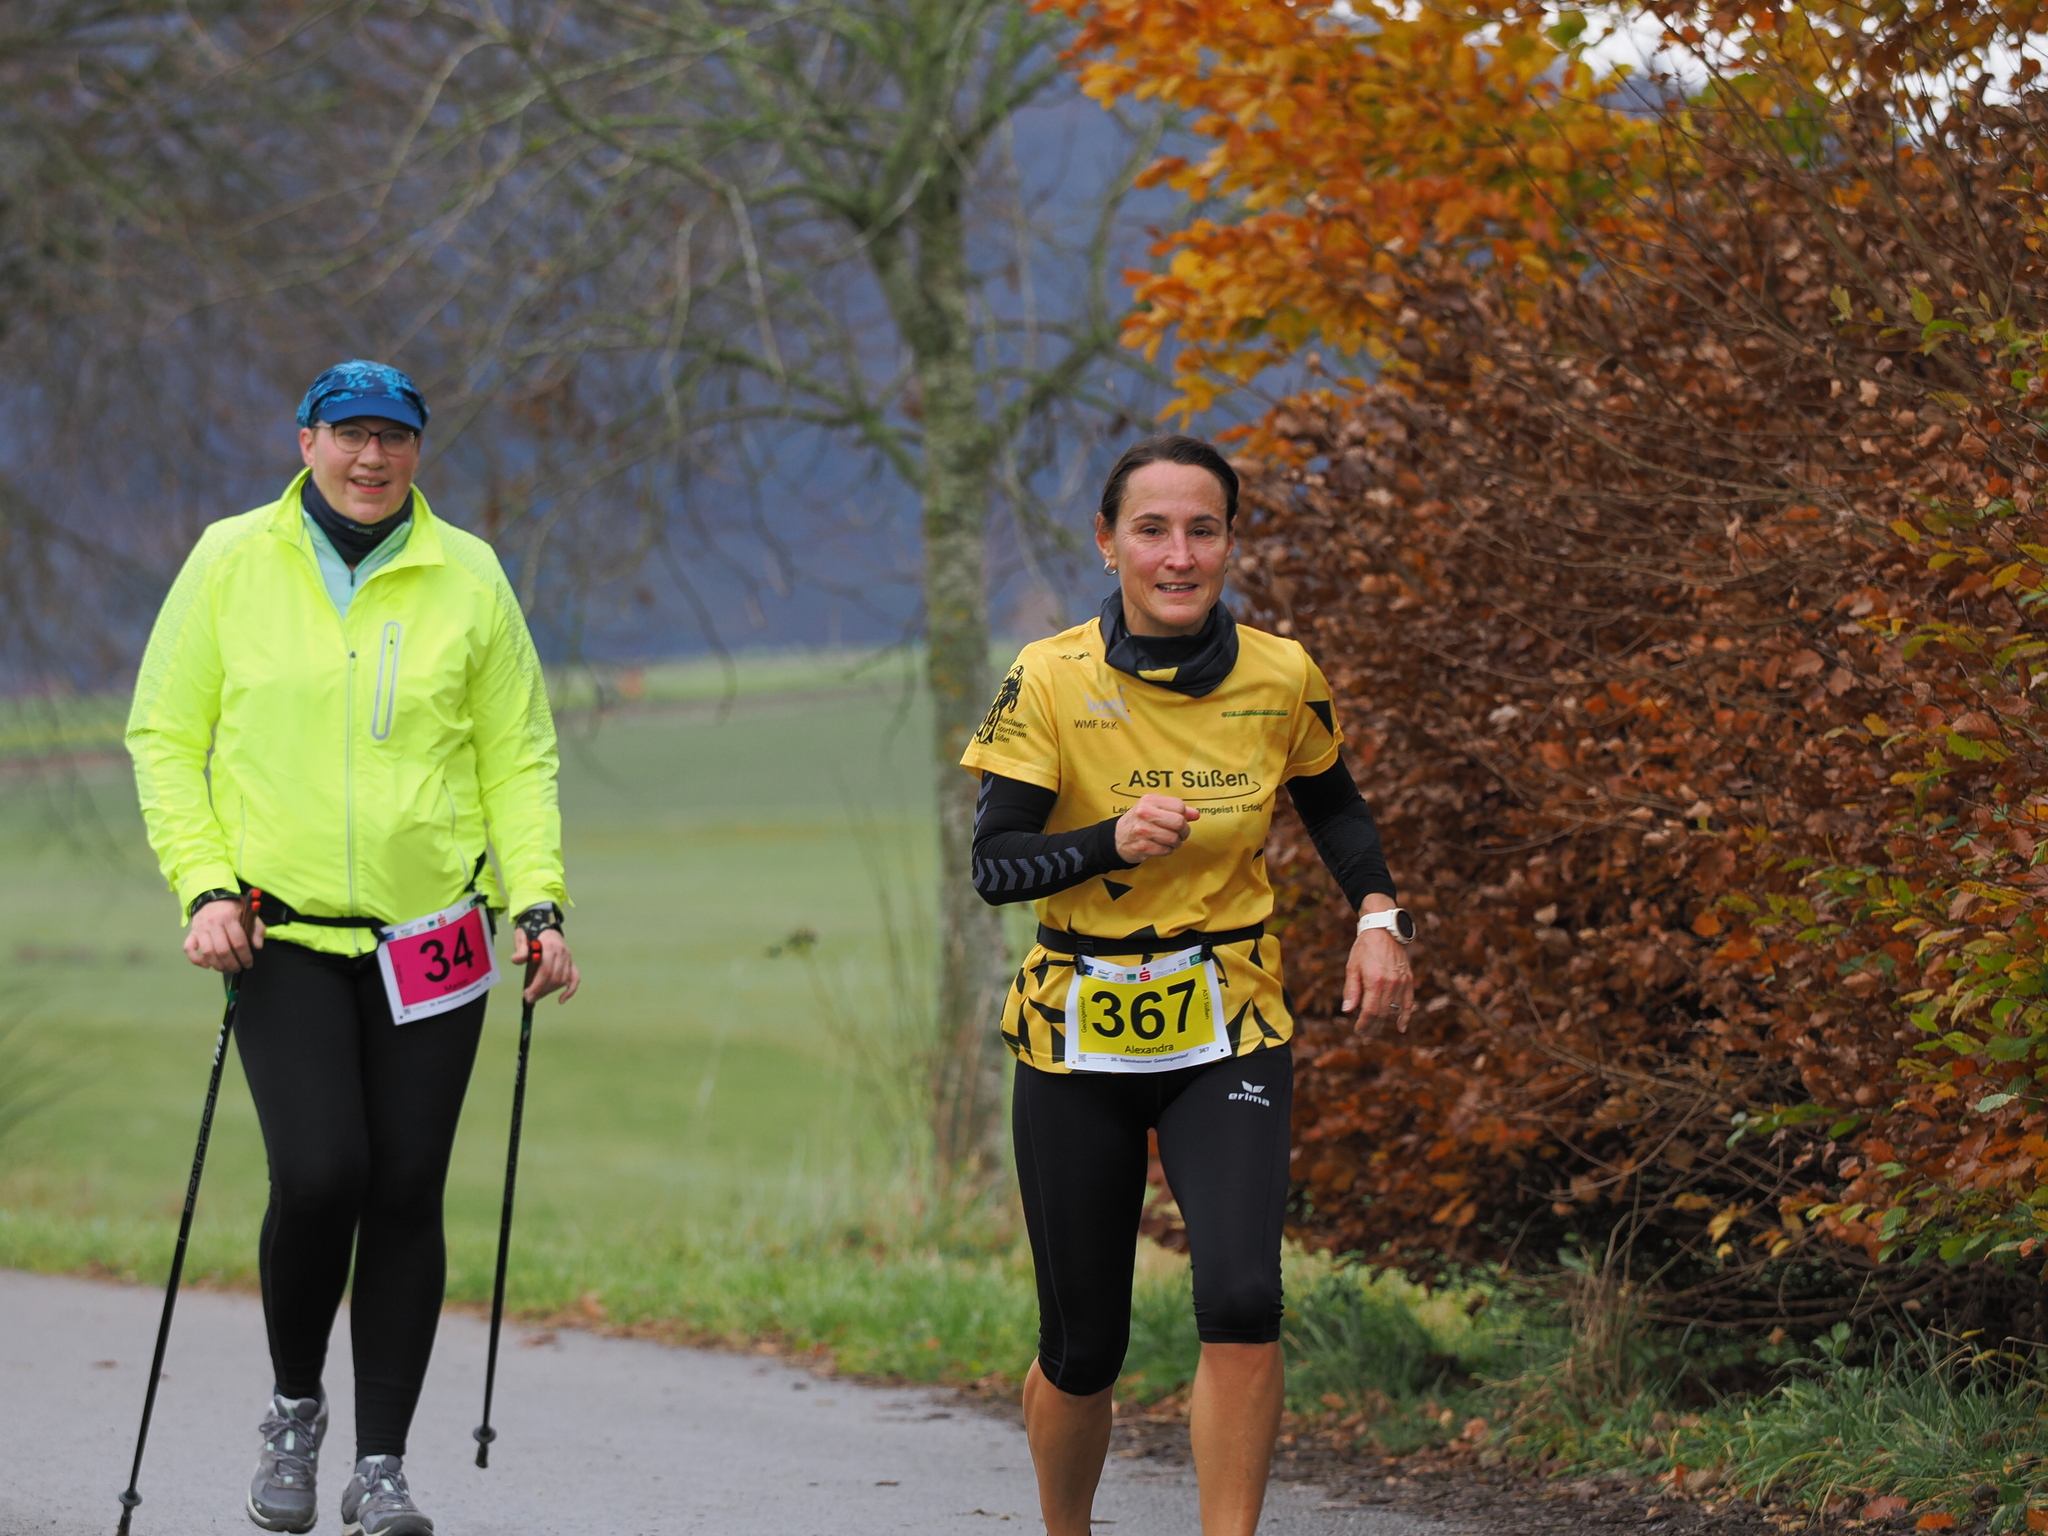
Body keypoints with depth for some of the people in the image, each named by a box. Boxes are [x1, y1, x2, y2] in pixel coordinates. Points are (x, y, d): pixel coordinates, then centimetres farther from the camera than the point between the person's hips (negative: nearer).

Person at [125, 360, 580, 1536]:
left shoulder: (467, 578, 4)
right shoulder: (231, 562, 2)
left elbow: (520, 754, 9)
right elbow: (166, 735, 6)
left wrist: (540, 903, -3)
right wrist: (204, 884, -6)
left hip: (431, 933, 1)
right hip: (283, 931, -1)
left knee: (407, 1194, 0)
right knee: (320, 1174, -16)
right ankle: (294, 1406, 10)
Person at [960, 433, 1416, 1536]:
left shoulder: (1282, 679, -3)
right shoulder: (1049, 682, -11)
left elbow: (1333, 807, 16)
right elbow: (993, 863, -12)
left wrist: (1379, 917, -1)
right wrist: (1111, 841, -30)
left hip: (1229, 1029, 1)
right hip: (1078, 1032, -1)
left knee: (1242, 1298, -21)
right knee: (1083, 1347, 6)